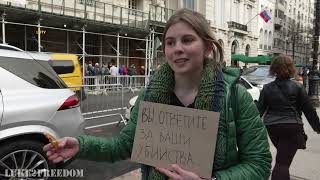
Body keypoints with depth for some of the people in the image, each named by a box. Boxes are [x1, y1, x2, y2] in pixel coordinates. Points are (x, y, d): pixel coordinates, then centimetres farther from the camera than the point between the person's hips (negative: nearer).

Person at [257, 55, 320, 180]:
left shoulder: (267, 88, 2)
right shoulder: (297, 87, -3)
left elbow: (260, 110, 2)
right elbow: (309, 110, 2)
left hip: (272, 127, 3)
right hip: (292, 127, -3)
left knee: (282, 158, 25)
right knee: (283, 162, -4)